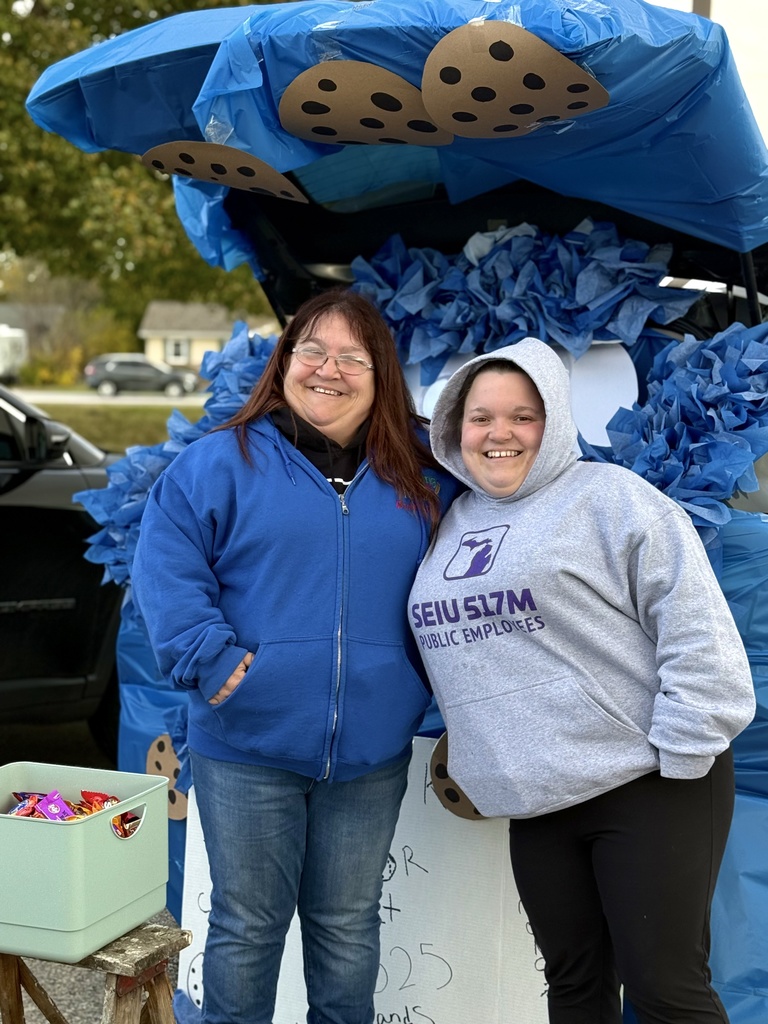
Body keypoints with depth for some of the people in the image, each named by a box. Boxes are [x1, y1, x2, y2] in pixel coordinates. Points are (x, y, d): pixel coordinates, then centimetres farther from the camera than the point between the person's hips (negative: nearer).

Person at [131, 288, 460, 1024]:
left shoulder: (421, 476, 7)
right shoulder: (223, 461, -3)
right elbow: (166, 568, -8)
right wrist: (211, 660, -18)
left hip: (371, 752, 3)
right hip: (248, 744, -2)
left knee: (348, 928, 15)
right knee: (247, 925, 10)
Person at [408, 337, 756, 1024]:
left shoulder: (608, 495, -6)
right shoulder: (452, 524, 13)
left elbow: (695, 625, -12)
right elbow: (447, 638, 26)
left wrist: (682, 749, -16)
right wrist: (468, 744, 18)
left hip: (648, 784, -6)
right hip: (535, 798, 6)